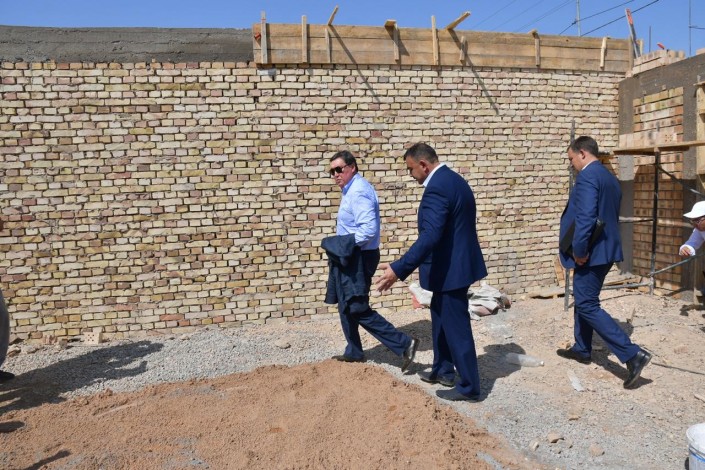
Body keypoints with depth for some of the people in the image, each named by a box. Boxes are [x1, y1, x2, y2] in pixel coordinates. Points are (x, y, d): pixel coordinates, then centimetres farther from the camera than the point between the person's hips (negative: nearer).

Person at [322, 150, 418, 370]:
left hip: (359, 258, -10)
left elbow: (369, 229, -29)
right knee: (346, 306, 18)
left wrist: (344, 245, -22)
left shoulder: (359, 191, -19)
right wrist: (342, 247, 12)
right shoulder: (351, 189, 13)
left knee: (359, 310, -8)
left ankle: (404, 344, -4)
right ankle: (354, 351, 31)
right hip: (350, 258, 10)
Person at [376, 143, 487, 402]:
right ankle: (443, 370, 37)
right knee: (441, 319, 22)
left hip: (450, 269, -10)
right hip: (456, 263, 10)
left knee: (457, 327, 2)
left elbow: (430, 236, -32)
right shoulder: (455, 180, 10)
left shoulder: (436, 189, -23)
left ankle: (469, 386, 16)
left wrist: (399, 269, -33)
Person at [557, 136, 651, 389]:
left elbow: (585, 218, -28)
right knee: (583, 300, 20)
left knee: (587, 306, -5)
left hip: (592, 253, -10)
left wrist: (579, 250, -18)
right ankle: (582, 349, 31)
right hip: (605, 250, 10)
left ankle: (632, 354, -8)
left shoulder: (586, 177, -17)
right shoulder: (610, 178, 14)